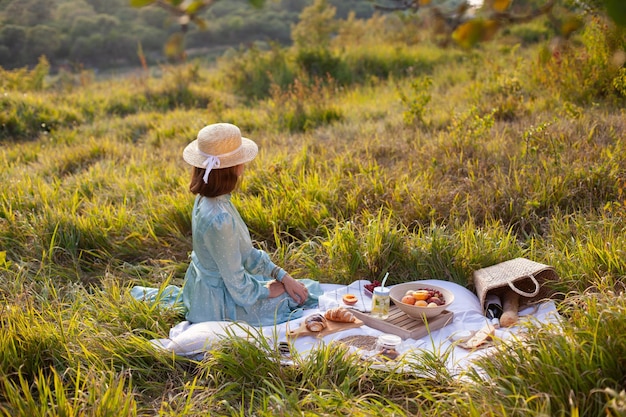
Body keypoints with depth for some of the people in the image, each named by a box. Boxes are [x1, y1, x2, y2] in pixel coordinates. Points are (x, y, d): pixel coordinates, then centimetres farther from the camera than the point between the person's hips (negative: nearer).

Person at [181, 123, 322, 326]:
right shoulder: (219, 220, -34)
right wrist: (267, 291, -8)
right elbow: (237, 286, -26)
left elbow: (245, 253, 3)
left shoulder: (207, 198, -5)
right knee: (306, 294, 6)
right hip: (222, 304, -9)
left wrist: (283, 276, -1)